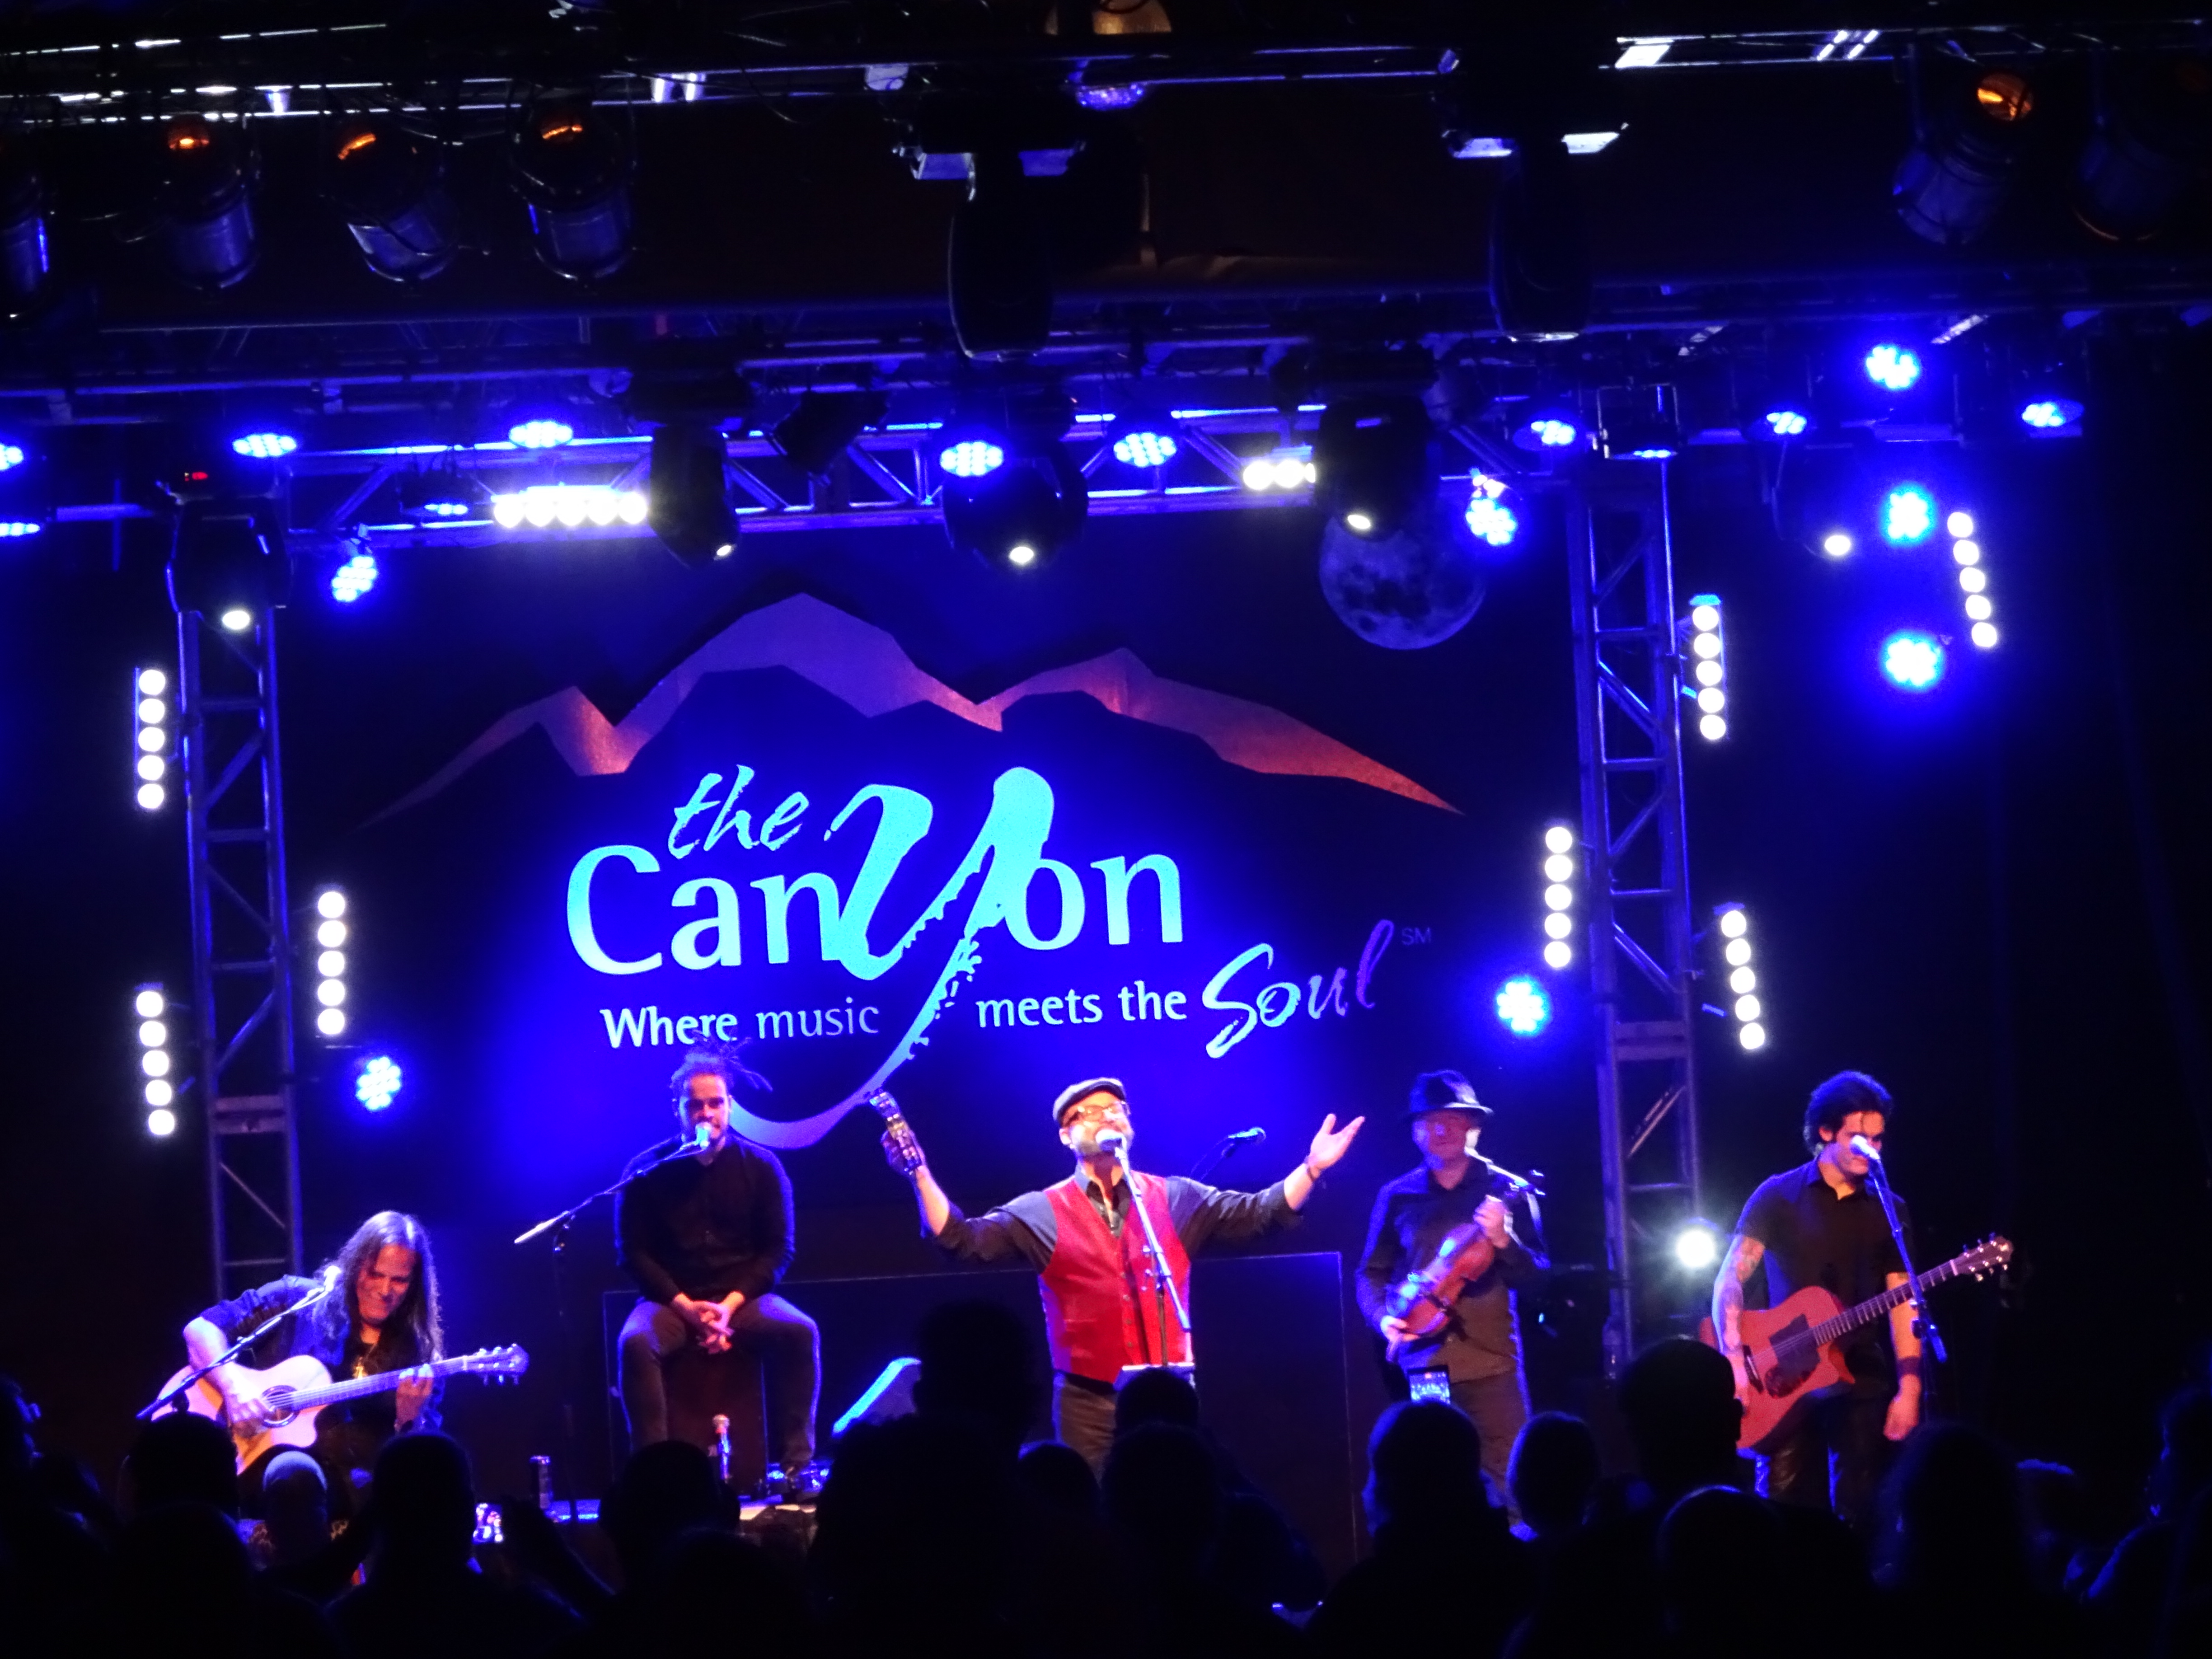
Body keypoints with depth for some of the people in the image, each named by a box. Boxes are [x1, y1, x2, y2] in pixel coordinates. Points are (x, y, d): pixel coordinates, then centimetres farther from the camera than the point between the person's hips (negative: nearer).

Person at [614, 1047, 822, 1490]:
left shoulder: (760, 1167, 2)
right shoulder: (647, 1171, 0)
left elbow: (777, 1251, 1)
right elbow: (634, 1252, -2)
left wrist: (730, 1304, -14)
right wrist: (685, 1307, -15)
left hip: (743, 1297, 1)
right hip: (672, 1300, -1)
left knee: (799, 1332, -29)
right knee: (635, 1342, -33)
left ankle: (797, 1462, -22)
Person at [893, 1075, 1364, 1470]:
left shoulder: (1175, 1200, 8)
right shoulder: (1042, 1214, 4)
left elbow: (1259, 1214, 5)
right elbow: (963, 1239, -2)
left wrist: (1312, 1168, -8)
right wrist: (921, 1177, -14)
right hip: (1089, 1402, -1)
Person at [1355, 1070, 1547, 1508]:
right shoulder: (1398, 1197, 10)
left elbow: (1537, 1274, 3)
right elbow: (1371, 1274, 15)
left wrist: (1504, 1242, -16)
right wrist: (1383, 1317, -5)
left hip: (1491, 1362, -1)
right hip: (1421, 1363, 1)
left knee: (1510, 1482, -8)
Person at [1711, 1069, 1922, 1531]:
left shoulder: (1888, 1211, 10)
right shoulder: (1779, 1197, 1)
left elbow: (1904, 1304, 6)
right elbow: (1731, 1279, -5)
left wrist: (1909, 1388, -6)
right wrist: (1734, 1362, -18)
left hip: (1860, 1384, 2)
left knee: (1858, 1519, 0)